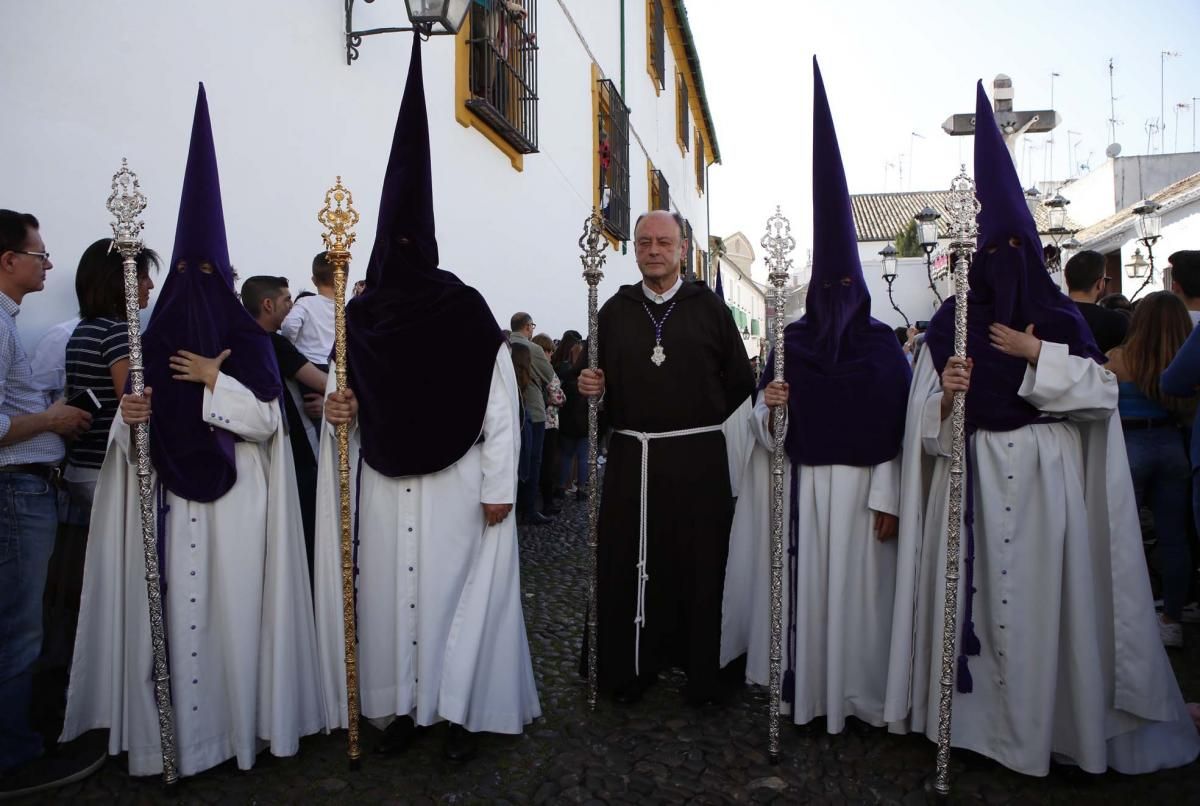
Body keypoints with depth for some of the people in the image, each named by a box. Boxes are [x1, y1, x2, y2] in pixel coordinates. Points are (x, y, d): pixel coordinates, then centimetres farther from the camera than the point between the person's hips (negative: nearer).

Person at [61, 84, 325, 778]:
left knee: (236, 603, 0)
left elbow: (267, 418, -6)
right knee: (174, 603, 2)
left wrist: (215, 379, -13)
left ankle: (242, 718, 14)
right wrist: (130, 418, -12)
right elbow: (131, 431, 9)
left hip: (236, 501, -3)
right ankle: (180, 722, 16)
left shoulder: (251, 342, 2)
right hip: (171, 499, 3)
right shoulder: (153, 343, 10)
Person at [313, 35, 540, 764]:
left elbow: (501, 405, -8)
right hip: (384, 483, 4)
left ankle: (466, 709, 18)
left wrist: (499, 487, -10)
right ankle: (406, 704, 25)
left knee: (458, 590, 3)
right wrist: (339, 408, -8)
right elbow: (355, 397, 15)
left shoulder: (467, 311, -7)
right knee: (390, 589, 9)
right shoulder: (359, 316, 5)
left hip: (456, 483, -4)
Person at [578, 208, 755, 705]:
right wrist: (591, 388, -6)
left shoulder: (709, 307, 5)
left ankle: (702, 675, 20)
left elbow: (740, 380, 6)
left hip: (697, 459, -1)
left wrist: (701, 420, 3)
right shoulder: (615, 311, 11)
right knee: (625, 566, 4)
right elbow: (602, 382, 15)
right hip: (630, 457, 2)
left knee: (699, 566, 5)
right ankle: (628, 671, 20)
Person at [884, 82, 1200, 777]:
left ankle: (1055, 716, 20)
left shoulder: (1059, 317, 5)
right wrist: (943, 393, -20)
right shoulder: (949, 325, 4)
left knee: (1047, 590, 2)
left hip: (1047, 476, 0)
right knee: (974, 587, 3)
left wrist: (1036, 355, -11)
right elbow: (925, 421, 1)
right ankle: (976, 712, 19)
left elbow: (1105, 391, -2)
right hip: (973, 477, 1)